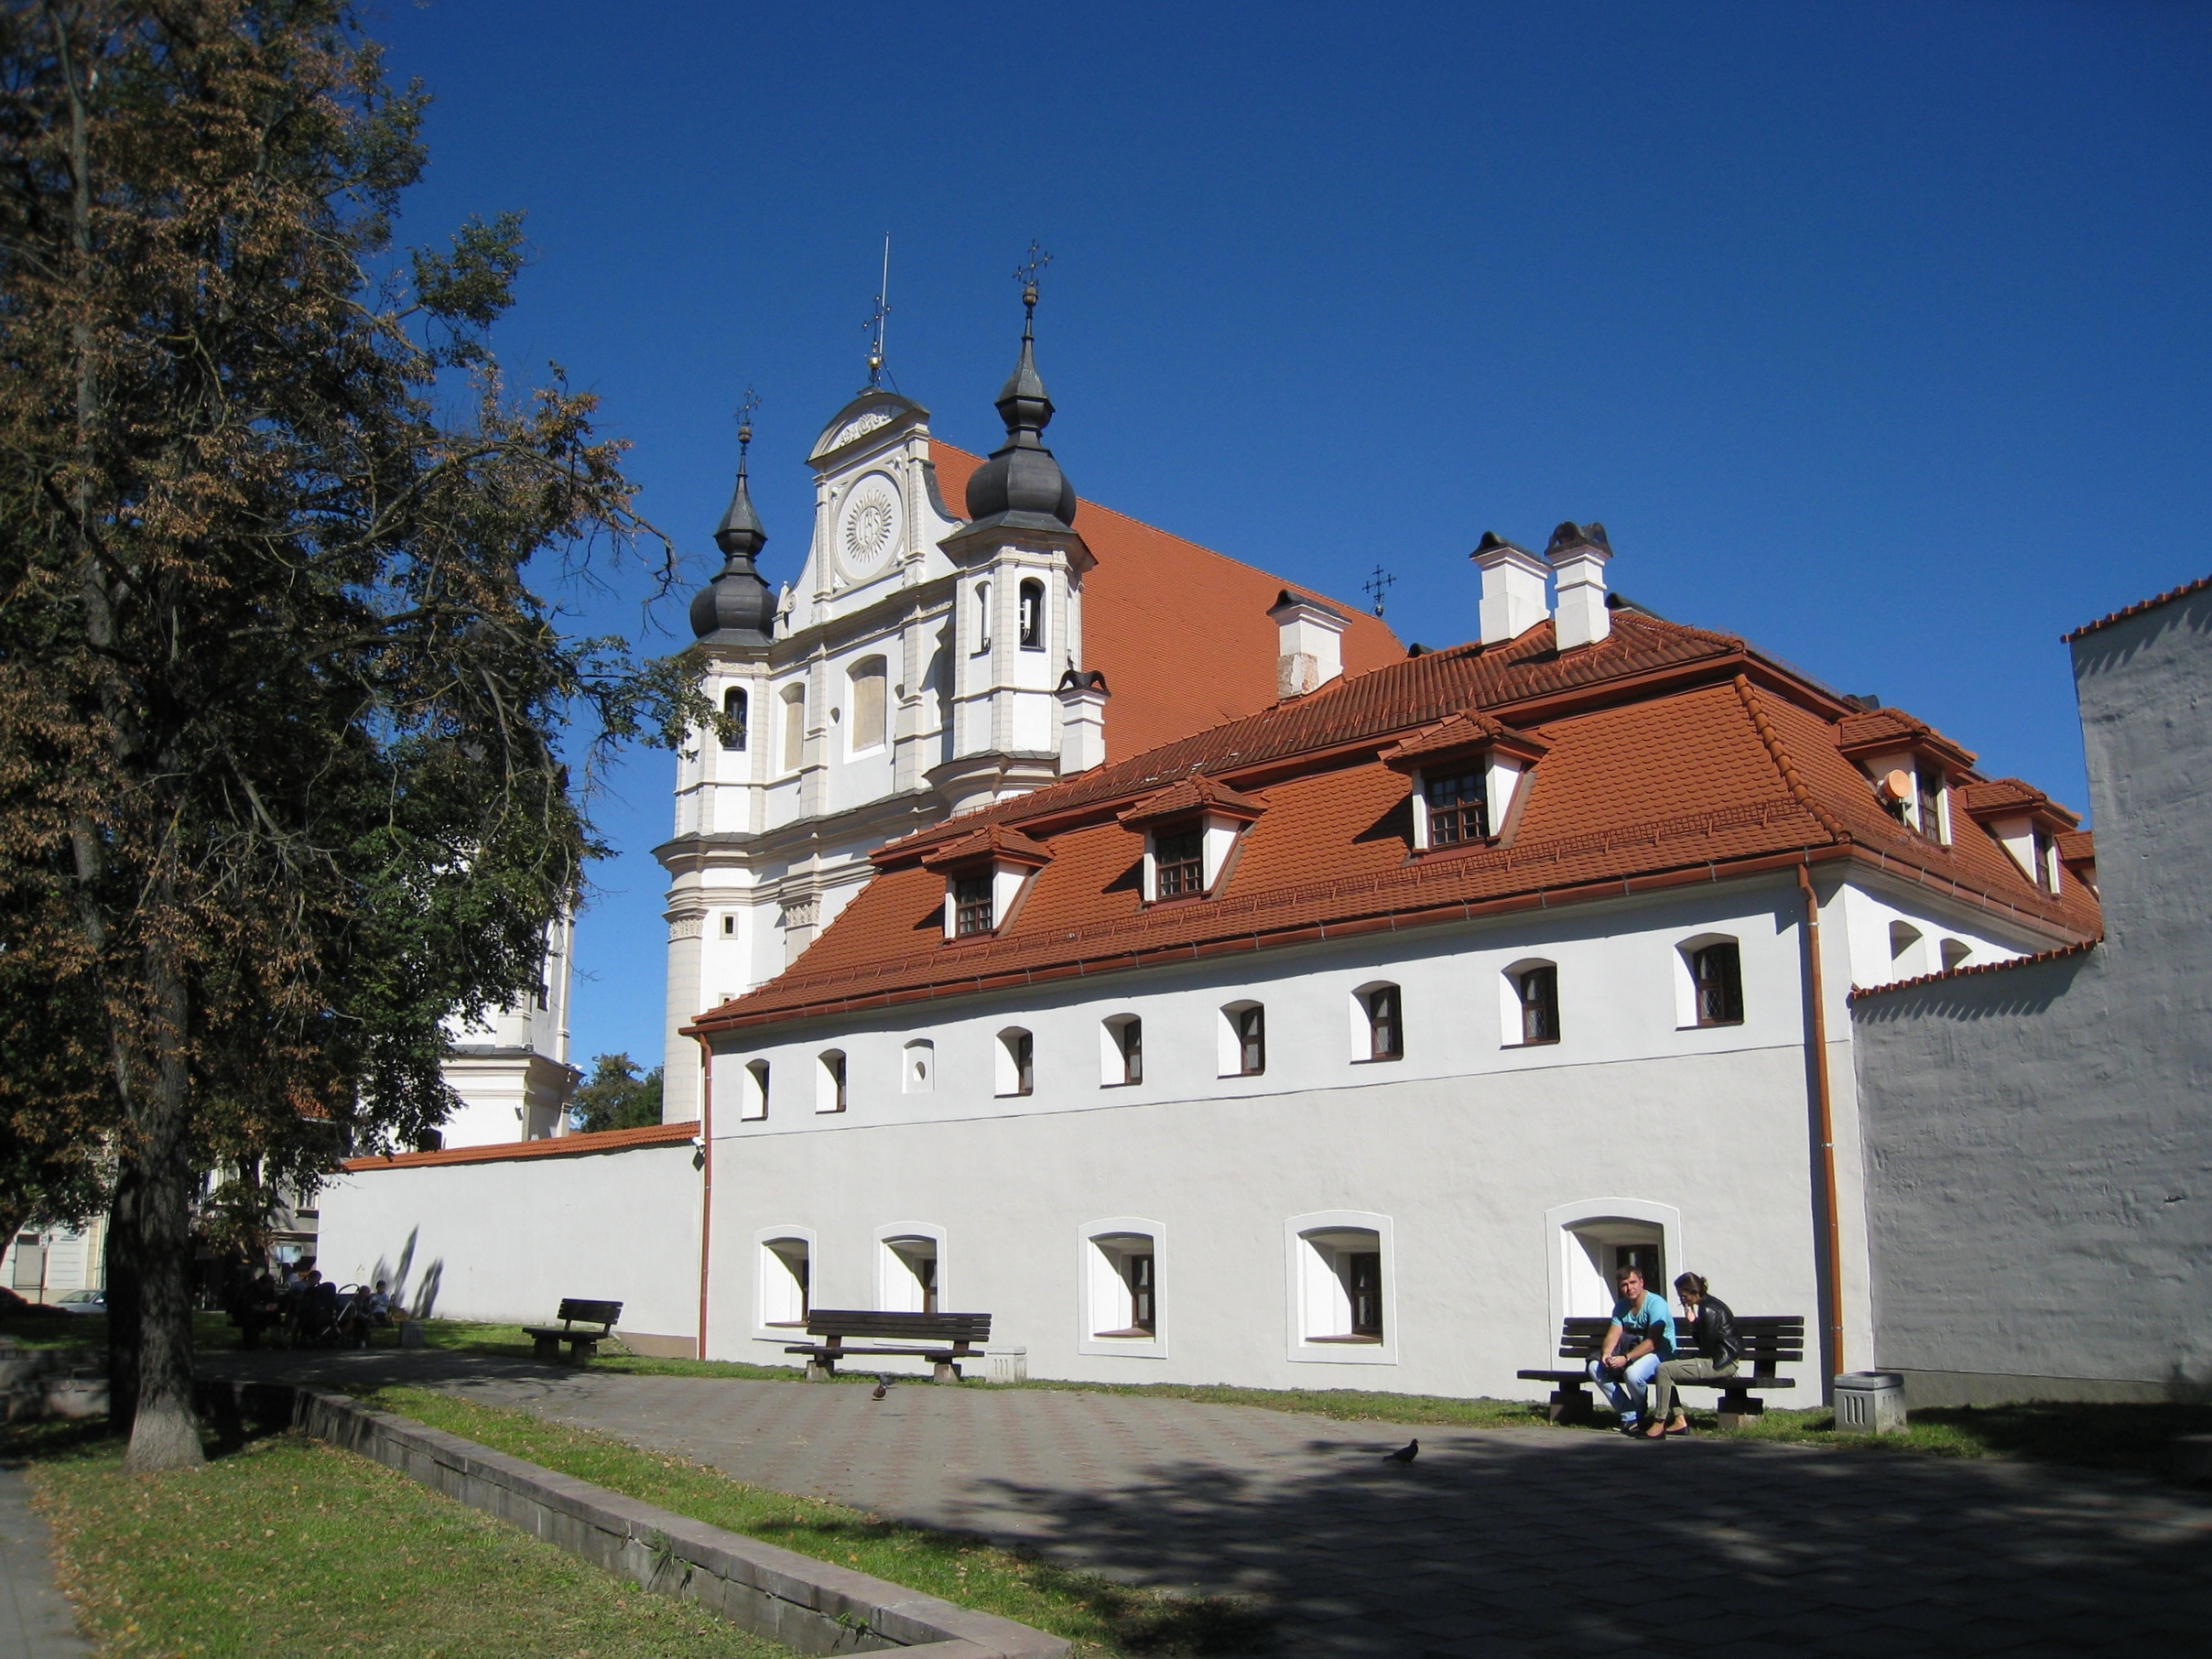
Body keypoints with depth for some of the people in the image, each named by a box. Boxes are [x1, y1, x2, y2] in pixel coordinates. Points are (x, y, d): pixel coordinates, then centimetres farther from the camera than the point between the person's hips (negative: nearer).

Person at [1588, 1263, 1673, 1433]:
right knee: (1595, 1368, -13)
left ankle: (1639, 1416, -4)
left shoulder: (1655, 1304, -18)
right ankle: (1629, 1416, -10)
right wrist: (1606, 1353, -27)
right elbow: (1613, 1335, -4)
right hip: (1633, 1350, 7)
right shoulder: (1621, 1306, 6)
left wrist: (1626, 1358, -36)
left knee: (1633, 1373, -37)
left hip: (1661, 1352, -7)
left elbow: (1652, 1342, -26)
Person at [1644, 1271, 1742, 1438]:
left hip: (1719, 1365, -11)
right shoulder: (1709, 1304, 13)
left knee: (1663, 1370, -16)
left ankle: (1659, 1424, -10)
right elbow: (1704, 1343, 15)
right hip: (1718, 1360, 11)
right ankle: (1679, 1420, 4)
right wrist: (1693, 1323, 1)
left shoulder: (1709, 1311, -18)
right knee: (1666, 1367, 12)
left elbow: (1706, 1349, -18)